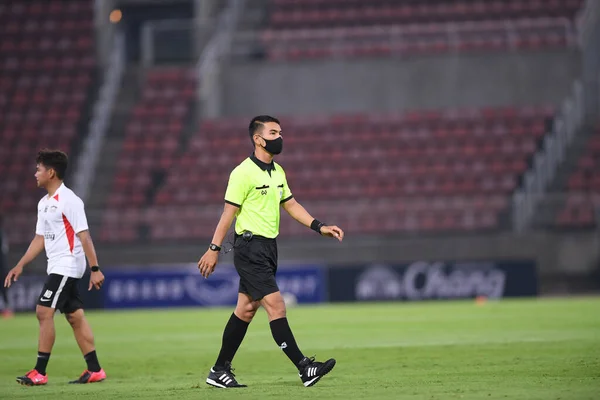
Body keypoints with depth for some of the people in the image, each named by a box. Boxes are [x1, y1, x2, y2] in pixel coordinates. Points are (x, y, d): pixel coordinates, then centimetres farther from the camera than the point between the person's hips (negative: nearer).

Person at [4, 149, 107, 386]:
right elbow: (40, 239, 19)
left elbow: (84, 236, -17)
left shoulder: (68, 200, -14)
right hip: (56, 267, 9)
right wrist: (20, 266, 15)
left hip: (67, 265, -9)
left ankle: (40, 372, -12)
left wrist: (95, 269, -20)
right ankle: (94, 370, 10)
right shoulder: (44, 203, 14)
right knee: (74, 316, 8)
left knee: (44, 312, -13)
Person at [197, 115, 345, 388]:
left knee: (246, 310, 11)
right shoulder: (244, 173, -13)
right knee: (276, 306, -11)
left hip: (268, 247, 9)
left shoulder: (277, 172, 12)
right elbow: (229, 212, -12)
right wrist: (213, 249, -11)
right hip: (250, 248, -9)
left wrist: (320, 227, 10)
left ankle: (220, 371, 18)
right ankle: (304, 368, -12)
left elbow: (291, 205, 19)